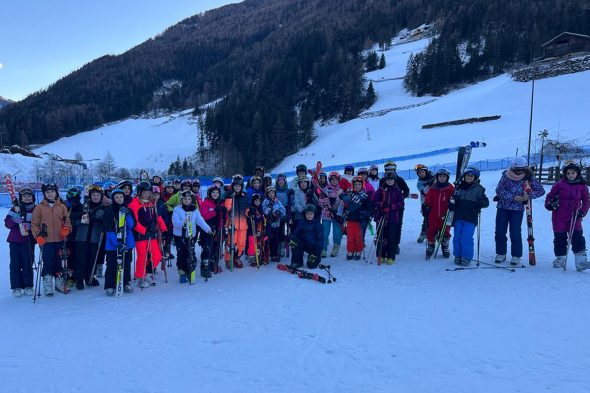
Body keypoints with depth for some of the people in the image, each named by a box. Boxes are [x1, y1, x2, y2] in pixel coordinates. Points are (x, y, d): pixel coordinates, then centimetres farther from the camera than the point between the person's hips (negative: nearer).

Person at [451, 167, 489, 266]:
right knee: (456, 238, 6)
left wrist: (479, 204, -21)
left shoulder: (478, 189, -1)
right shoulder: (459, 187, 11)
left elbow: (486, 202, -1)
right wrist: (451, 205, 1)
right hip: (458, 217, 4)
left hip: (470, 218, -4)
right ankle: (458, 256, 20)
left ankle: (467, 258, 6)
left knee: (466, 239, -8)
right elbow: (455, 201, 21)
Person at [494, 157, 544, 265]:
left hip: (518, 209, -1)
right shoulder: (506, 176, -6)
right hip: (502, 207, 1)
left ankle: (516, 256, 9)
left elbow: (541, 191, 0)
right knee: (500, 232, 3)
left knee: (515, 233, -5)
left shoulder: (529, 178, -4)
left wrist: (529, 196, -17)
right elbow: (499, 190, -13)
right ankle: (500, 253, 19)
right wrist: (513, 197, -21)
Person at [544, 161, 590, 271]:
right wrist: (549, 204, -10)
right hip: (559, 217, 0)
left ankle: (581, 260, -6)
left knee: (578, 237, -8)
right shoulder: (559, 185, -1)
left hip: (574, 217, 0)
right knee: (559, 238, 7)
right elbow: (550, 196, 8)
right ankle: (561, 258, 21)